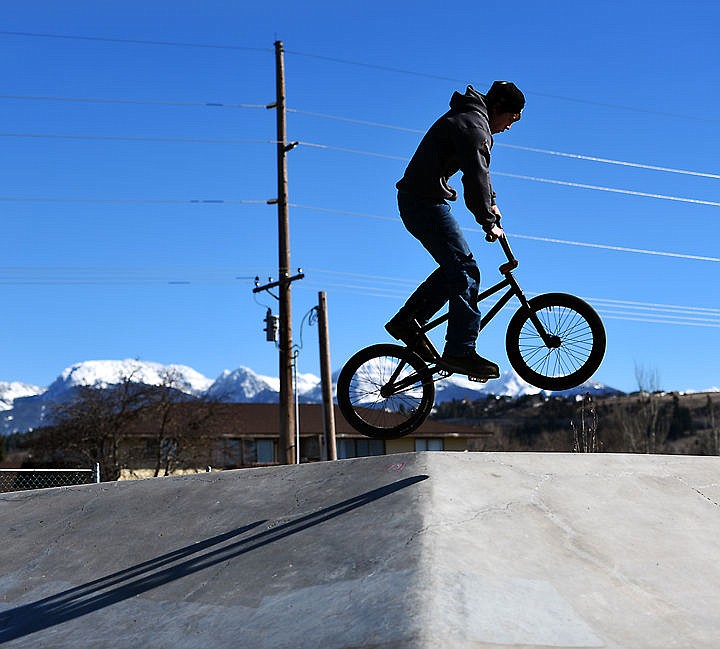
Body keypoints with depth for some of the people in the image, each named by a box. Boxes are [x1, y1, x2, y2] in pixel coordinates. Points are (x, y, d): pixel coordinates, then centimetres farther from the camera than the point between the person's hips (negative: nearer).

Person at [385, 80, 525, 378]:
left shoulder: (469, 118, 20)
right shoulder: (474, 125, -14)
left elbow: (478, 169, 33)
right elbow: (475, 177, -20)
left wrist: (491, 203, 32)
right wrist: (489, 222, -13)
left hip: (417, 202, 11)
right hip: (426, 203, -11)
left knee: (455, 269, 15)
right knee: (465, 272, -11)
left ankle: (407, 321, 17)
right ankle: (460, 351, -12)